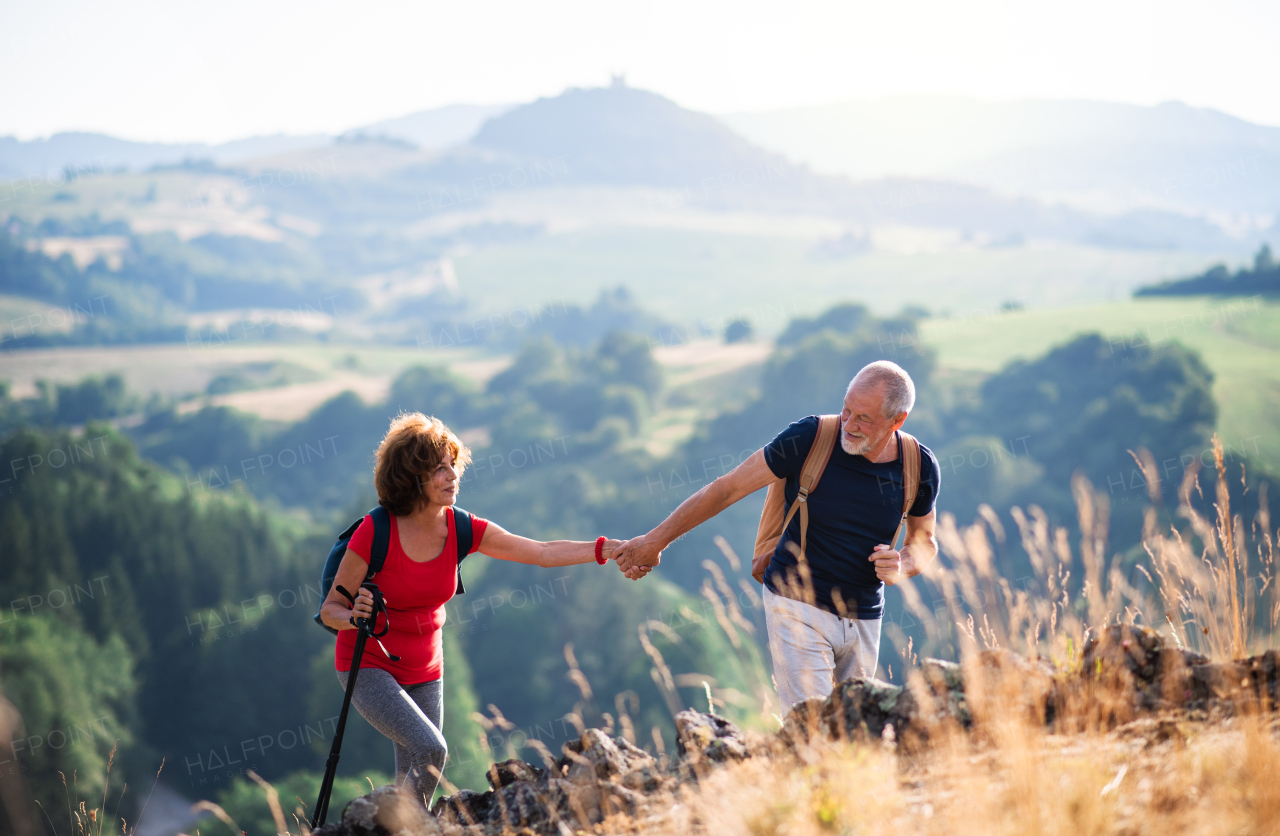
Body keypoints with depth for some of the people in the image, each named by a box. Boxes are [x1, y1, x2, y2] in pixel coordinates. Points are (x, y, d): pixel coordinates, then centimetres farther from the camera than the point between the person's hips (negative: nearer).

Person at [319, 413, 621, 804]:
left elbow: (543, 553, -8)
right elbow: (330, 609, -13)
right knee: (430, 749, -25)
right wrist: (355, 616, -35)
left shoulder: (460, 530, -8)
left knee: (413, 781, 7)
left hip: (424, 672, 5)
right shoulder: (374, 533, -21)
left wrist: (609, 549, -19)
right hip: (368, 668, -5)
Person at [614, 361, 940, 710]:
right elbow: (729, 488, -7)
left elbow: (924, 541, 13)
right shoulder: (810, 438, -16)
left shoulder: (920, 467, -5)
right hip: (798, 606, -4)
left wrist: (902, 567, -12)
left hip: (864, 621, 4)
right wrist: (657, 539, -2)